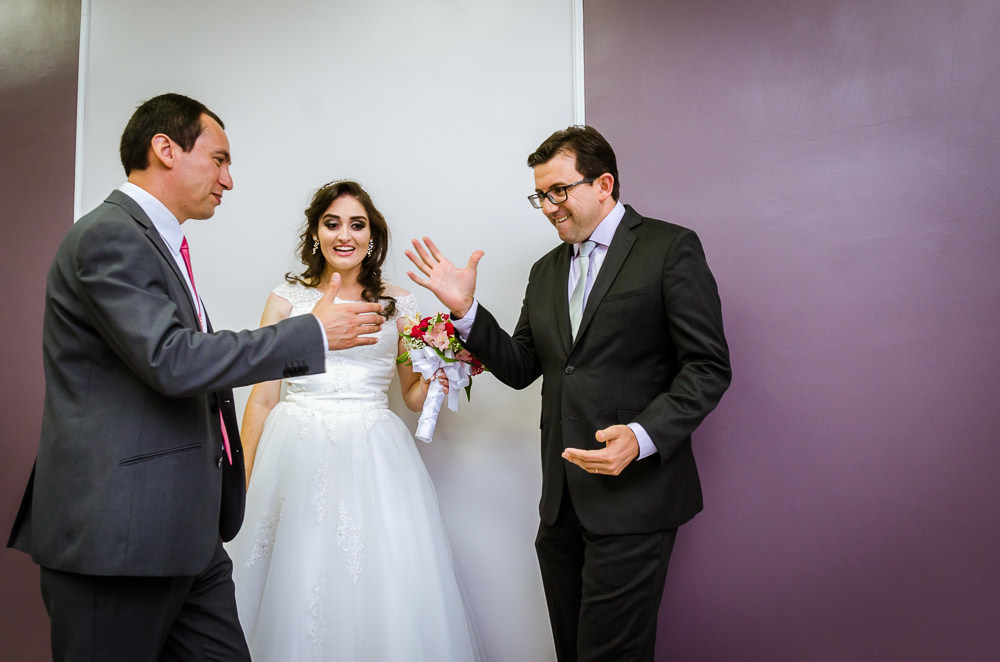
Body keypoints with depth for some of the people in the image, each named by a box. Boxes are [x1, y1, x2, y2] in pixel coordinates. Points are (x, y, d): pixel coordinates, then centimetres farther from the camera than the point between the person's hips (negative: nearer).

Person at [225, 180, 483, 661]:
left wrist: (439, 371, -7)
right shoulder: (287, 299, 8)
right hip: (298, 459, 0)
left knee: (384, 593, -1)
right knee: (294, 589, 3)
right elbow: (262, 398, 7)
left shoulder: (398, 305, 10)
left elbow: (414, 396, 15)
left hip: (373, 461, 1)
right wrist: (244, 484, 2)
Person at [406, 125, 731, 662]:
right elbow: (521, 367, 14)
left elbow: (708, 367, -9)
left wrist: (643, 437, -23)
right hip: (562, 499, 6)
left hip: (633, 496, -6)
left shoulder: (670, 247, -4)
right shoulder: (546, 272, 16)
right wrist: (466, 311, 0)